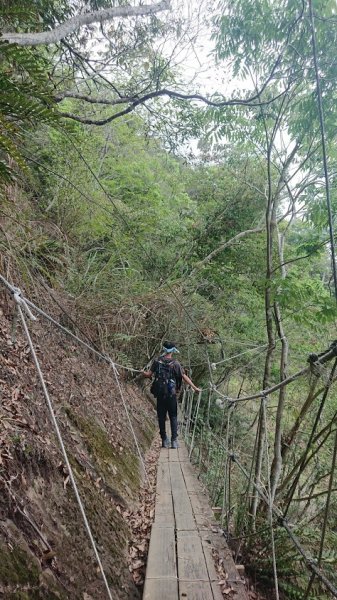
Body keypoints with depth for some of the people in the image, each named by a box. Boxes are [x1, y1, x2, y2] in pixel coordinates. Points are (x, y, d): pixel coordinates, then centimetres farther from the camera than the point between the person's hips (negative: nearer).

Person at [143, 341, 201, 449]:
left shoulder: (157, 361, -1)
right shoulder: (175, 363, -7)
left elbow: (149, 374, 2)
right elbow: (184, 377, -6)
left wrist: (143, 373, 24)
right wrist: (194, 387, 2)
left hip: (160, 393, 2)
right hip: (171, 394, -2)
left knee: (161, 417, 11)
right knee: (173, 417, 8)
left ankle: (164, 440, 17)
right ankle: (174, 440, 4)